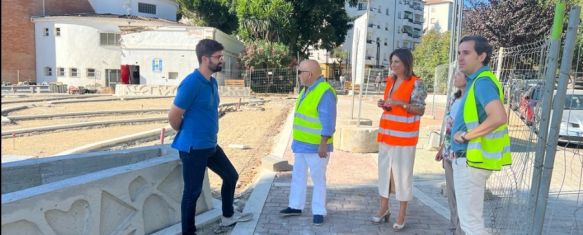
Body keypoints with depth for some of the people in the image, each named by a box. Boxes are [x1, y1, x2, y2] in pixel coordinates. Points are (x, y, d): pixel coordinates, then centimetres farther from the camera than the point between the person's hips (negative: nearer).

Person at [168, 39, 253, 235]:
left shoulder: (212, 82, 7)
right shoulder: (191, 83, -21)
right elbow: (173, 116, -17)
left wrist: (209, 134, 17)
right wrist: (187, 134, 0)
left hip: (211, 145, 9)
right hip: (193, 148, -9)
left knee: (231, 176, 19)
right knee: (193, 191, 3)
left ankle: (228, 216, 38)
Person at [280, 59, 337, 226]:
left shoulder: (325, 92, -20)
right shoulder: (307, 89, 10)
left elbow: (328, 121, -22)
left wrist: (323, 144, -24)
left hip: (316, 146, -9)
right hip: (301, 143, 9)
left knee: (318, 179, 4)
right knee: (298, 176, 17)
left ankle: (318, 212, 15)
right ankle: (295, 206, 30)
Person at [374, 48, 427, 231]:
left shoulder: (416, 83, -8)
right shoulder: (391, 81, 13)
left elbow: (421, 110, -10)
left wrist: (401, 103, -22)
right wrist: (384, 105, 0)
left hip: (404, 136, -7)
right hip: (386, 133, 7)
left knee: (402, 173, -2)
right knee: (384, 170, 10)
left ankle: (402, 214, 9)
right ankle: (384, 208, 22)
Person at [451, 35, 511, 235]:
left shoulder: (482, 81, -18)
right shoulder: (476, 80, 13)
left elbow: (499, 117, -33)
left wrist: (466, 135, -22)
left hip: (471, 159, -11)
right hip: (468, 158, 11)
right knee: (470, 217, 22)